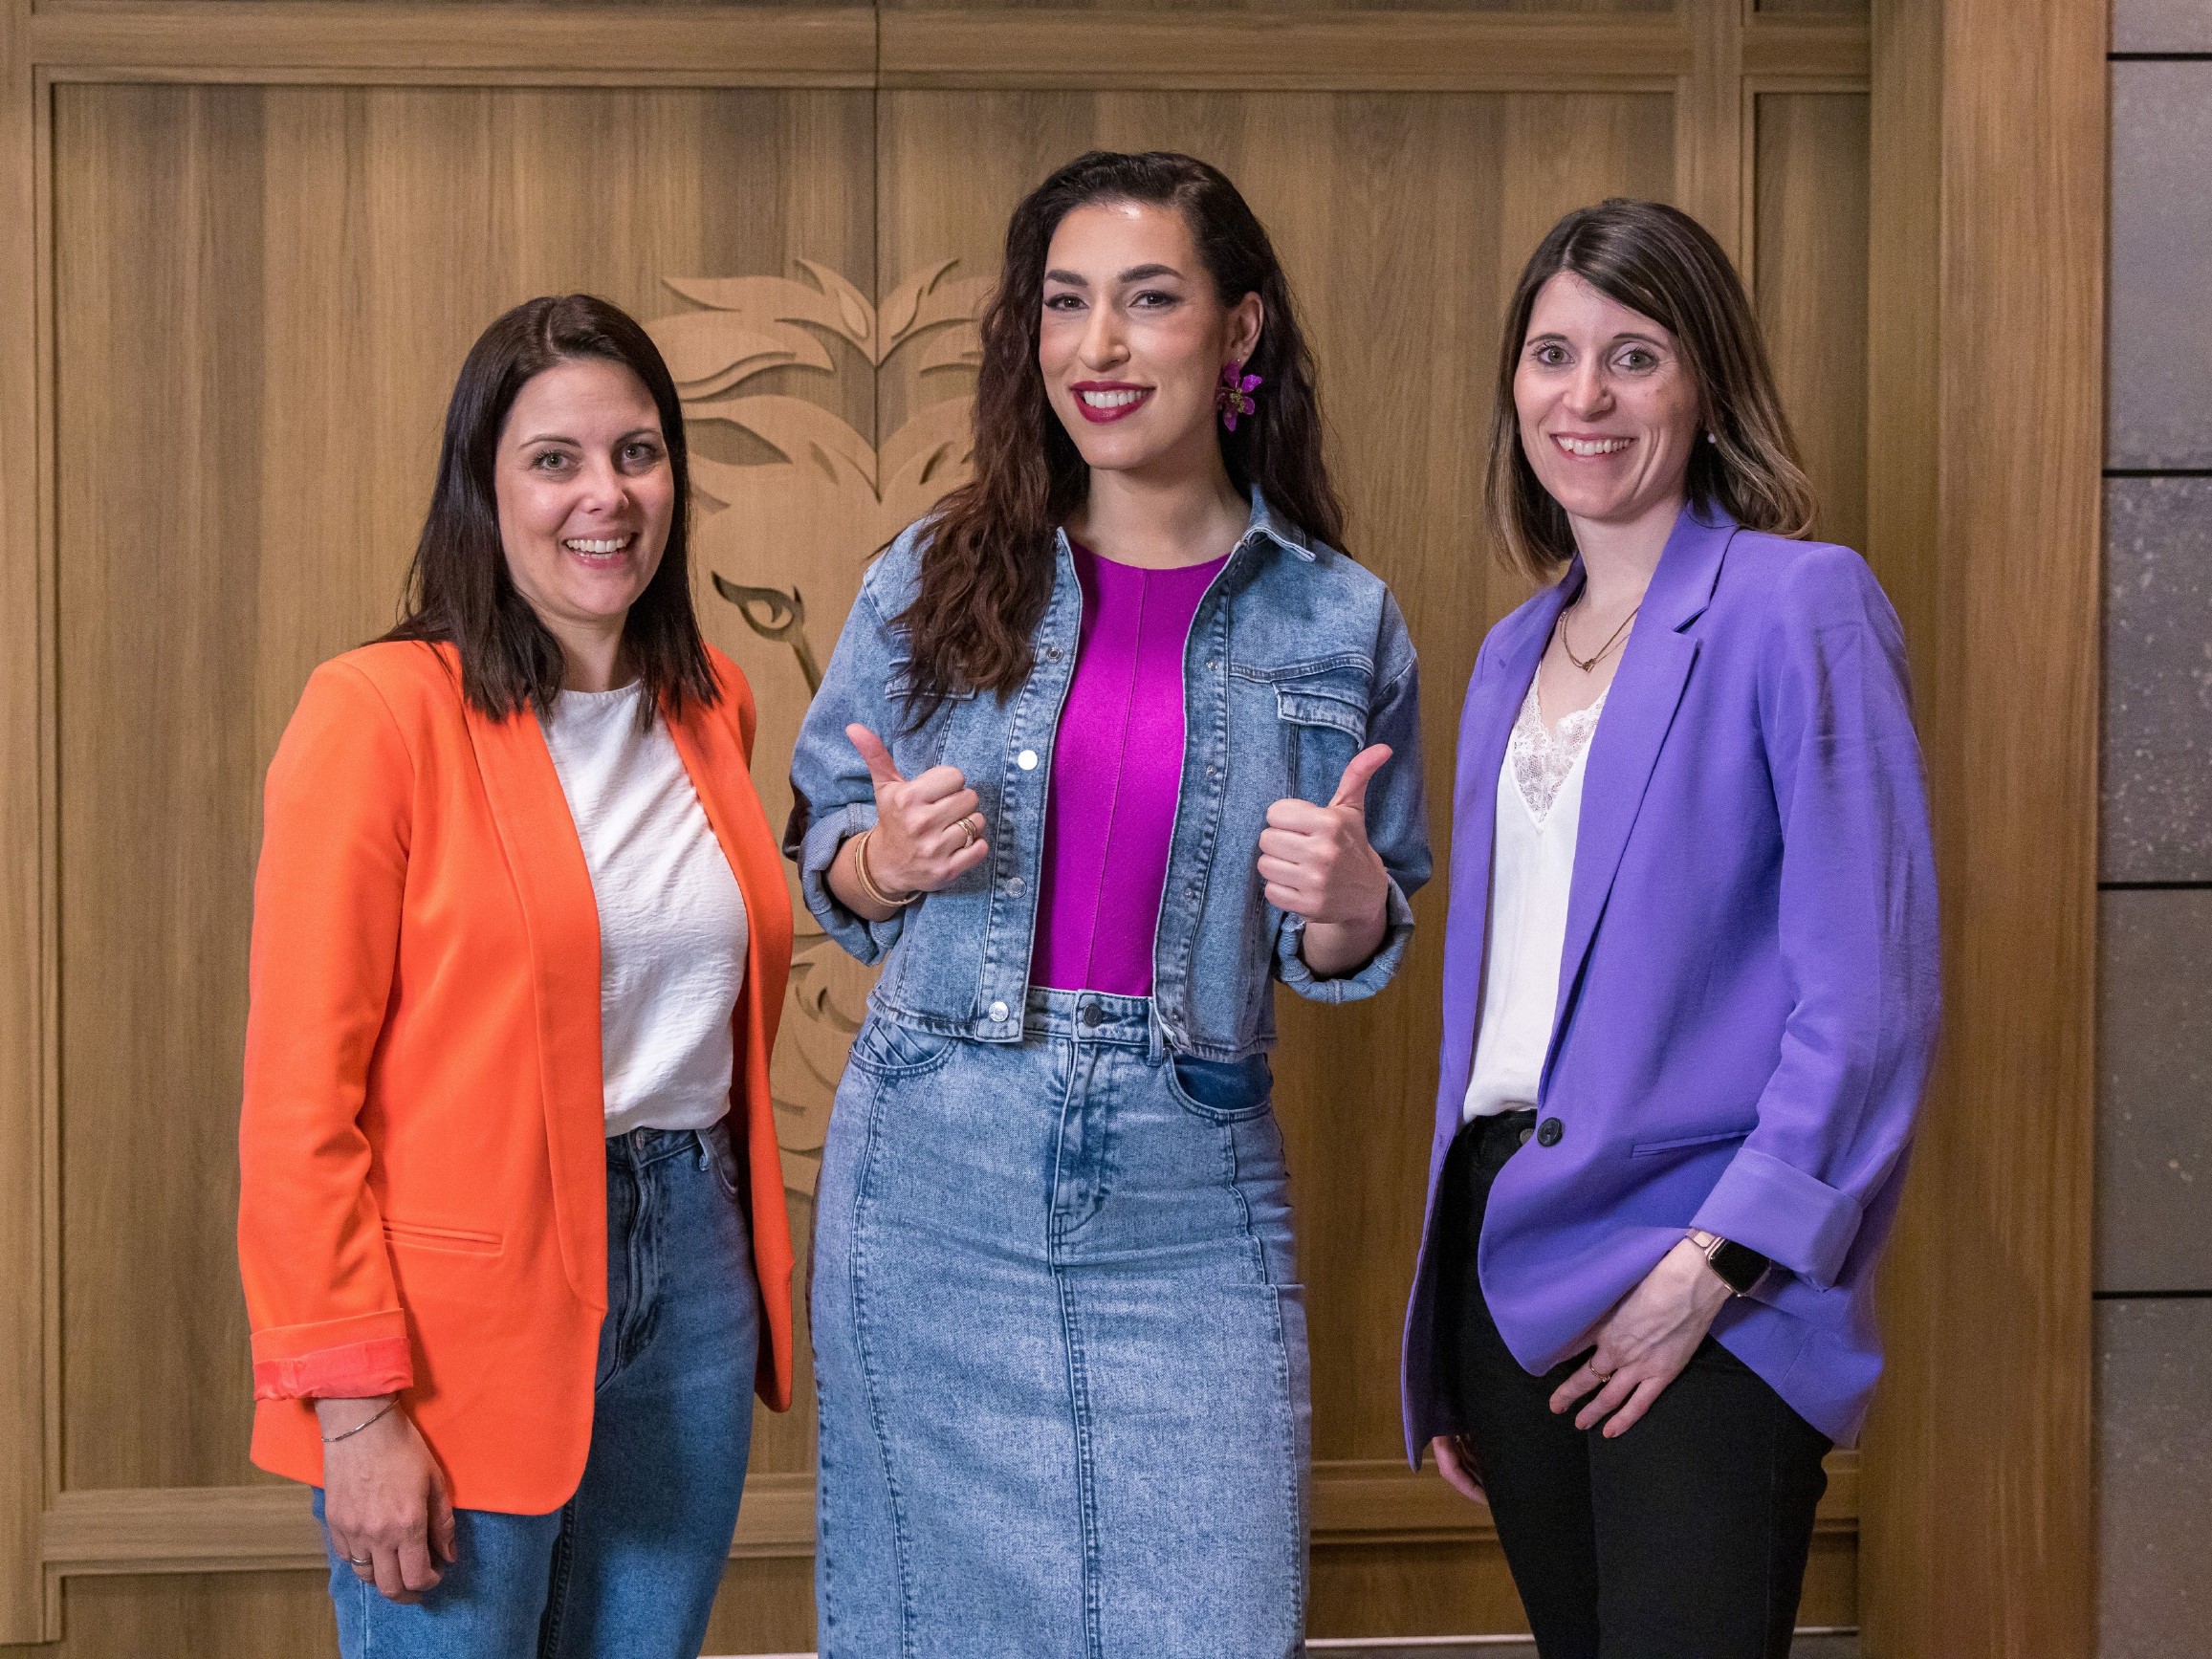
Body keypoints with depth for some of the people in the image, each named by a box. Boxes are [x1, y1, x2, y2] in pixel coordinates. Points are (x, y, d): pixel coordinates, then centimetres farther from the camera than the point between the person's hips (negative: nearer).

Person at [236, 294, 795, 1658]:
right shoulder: (380, 712, -11)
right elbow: (299, 1097, -13)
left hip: (691, 1274, 6)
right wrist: (355, 1409, -15)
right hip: (466, 1315, -6)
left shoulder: (714, 705, 8)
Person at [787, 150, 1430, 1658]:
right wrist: (888, 858, -10)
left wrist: (1346, 899, -14)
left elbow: (1351, 958, 8)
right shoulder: (936, 582, 3)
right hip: (934, 1182, 1)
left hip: (1187, 1207, 0)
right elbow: (822, 849, 12)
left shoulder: (1339, 621, 2)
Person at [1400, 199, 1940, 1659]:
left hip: (1708, 1305, -6)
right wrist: (1446, 1359, 16)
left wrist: (1720, 1260, -18)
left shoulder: (1801, 604, -6)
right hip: (1515, 1260, 7)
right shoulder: (1514, 656, 15)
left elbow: (1871, 987, -12)